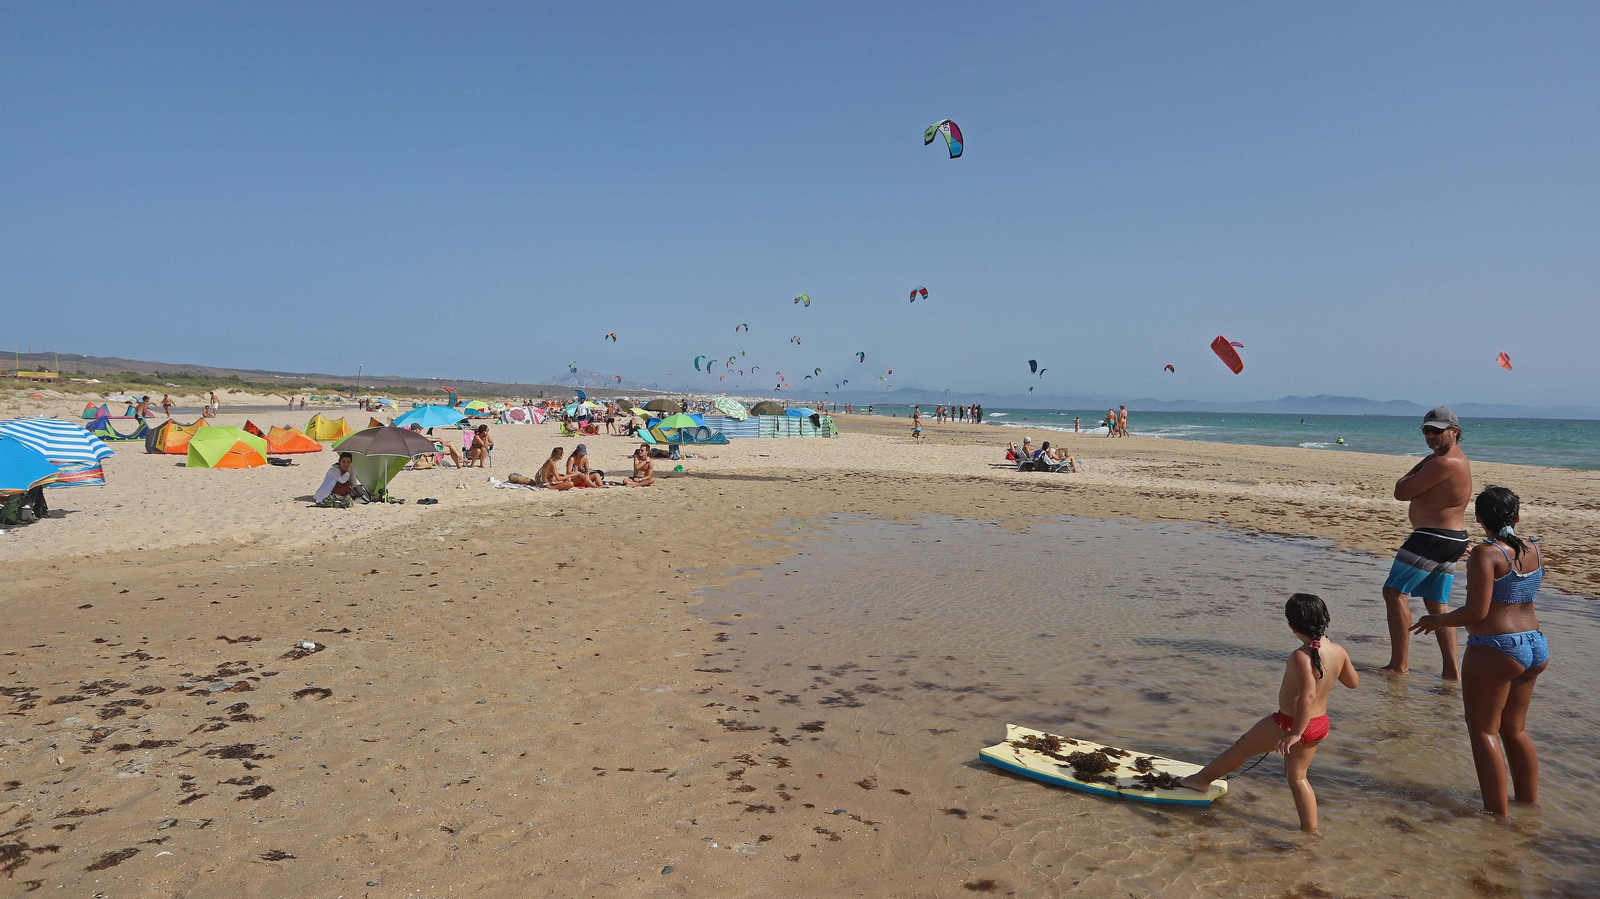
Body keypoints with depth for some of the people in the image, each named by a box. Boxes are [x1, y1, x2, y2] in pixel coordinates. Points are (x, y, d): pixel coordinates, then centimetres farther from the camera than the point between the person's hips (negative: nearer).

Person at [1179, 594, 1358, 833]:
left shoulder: (1301, 657, -27)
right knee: (1297, 777, 23)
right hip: (1320, 726, 7)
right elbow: (1353, 681, 14)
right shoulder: (1339, 651, -4)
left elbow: (1307, 696, -36)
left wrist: (1295, 734, -32)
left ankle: (1202, 779, 32)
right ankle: (1310, 830, 27)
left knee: (1241, 746, 14)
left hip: (1290, 723, -7)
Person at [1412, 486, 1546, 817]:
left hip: (1494, 650, -8)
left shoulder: (1485, 554, -16)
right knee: (1514, 729, 21)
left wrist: (1436, 621, -5)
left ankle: (1498, 812, 7)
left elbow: (1476, 612, -20)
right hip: (1535, 647, 8)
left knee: (1484, 730, 4)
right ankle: (1530, 801, 32)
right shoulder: (1535, 551, 5)